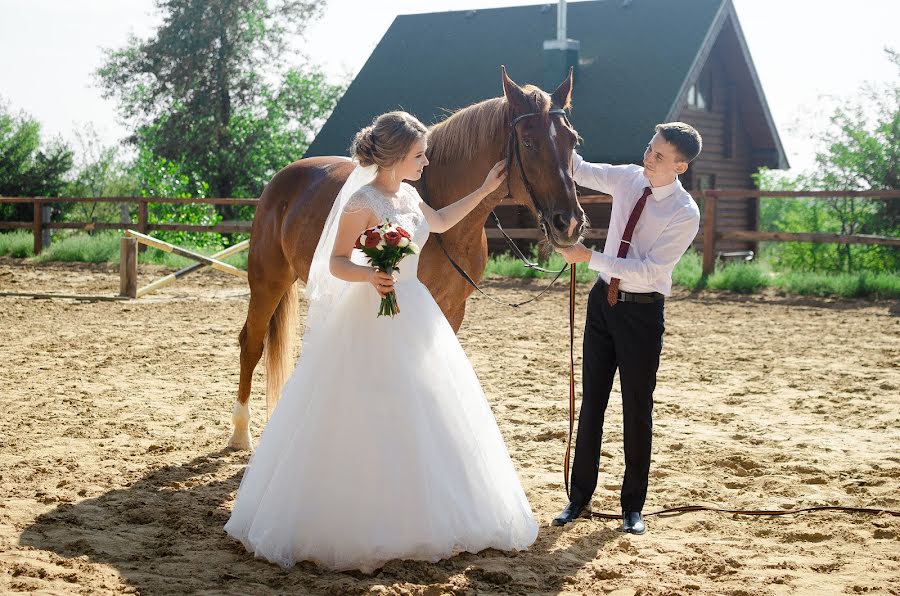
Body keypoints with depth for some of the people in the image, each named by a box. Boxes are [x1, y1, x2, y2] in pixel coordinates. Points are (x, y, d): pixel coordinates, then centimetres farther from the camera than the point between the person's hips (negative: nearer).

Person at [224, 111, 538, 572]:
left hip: (414, 316, 9)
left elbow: (440, 221, 28)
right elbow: (336, 264, -15)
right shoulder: (362, 201, -16)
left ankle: (420, 520, 27)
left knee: (421, 420, 14)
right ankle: (354, 530, 8)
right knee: (365, 424, -3)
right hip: (371, 321, -9)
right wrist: (370, 275, -34)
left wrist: (484, 190, 26)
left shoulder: (407, 195, 7)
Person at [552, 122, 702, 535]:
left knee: (637, 408, 5)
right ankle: (579, 498, 20)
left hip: (643, 311, -5)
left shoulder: (685, 214, -18)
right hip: (604, 299, 5)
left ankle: (632, 506, 18)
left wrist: (589, 257, -28)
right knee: (592, 400, 10)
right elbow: (579, 171, 8)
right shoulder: (629, 179, -1)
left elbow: (649, 270, -24)